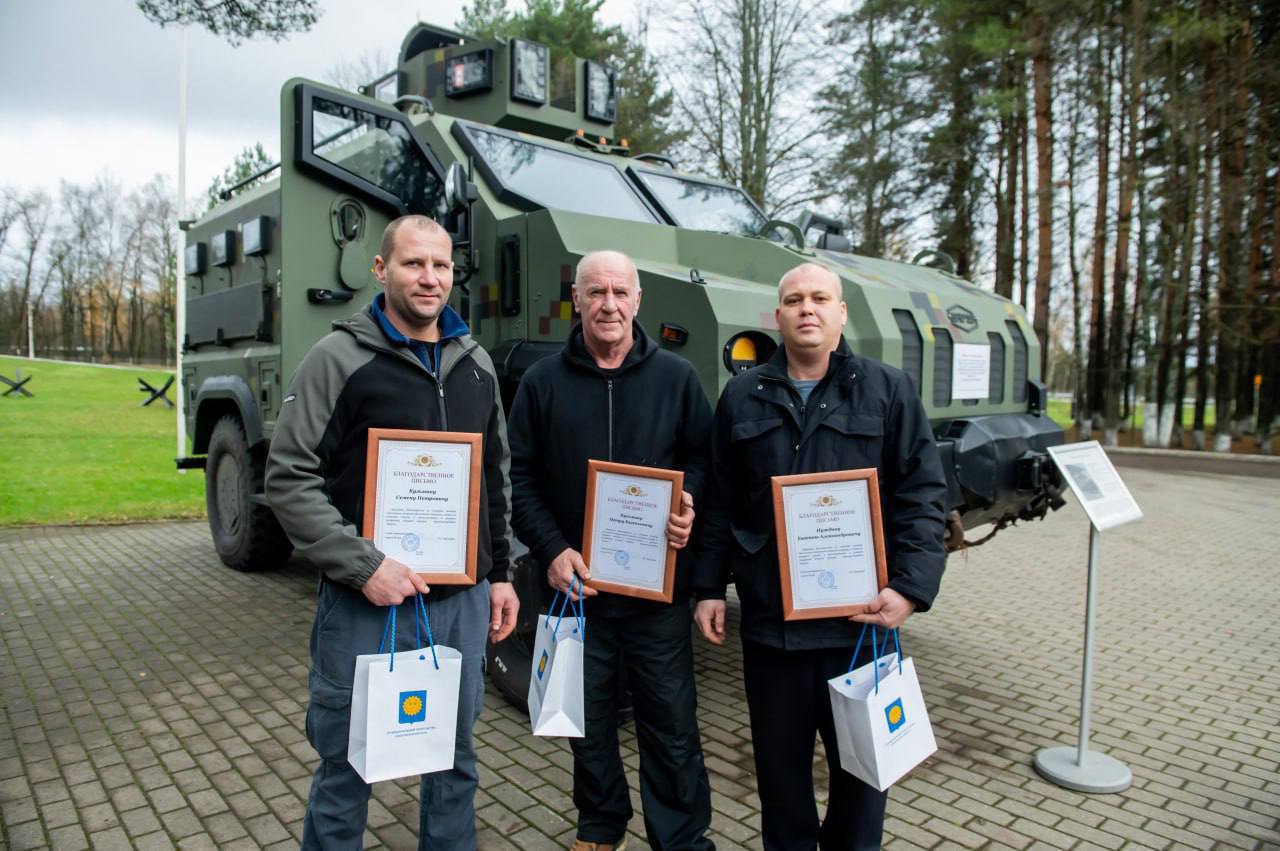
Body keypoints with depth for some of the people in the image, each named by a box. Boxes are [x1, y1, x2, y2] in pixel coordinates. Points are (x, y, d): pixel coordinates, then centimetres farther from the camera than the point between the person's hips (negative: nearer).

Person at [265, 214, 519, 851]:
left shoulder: (476, 364, 10)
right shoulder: (339, 358, -6)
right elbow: (289, 477, -10)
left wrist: (500, 573, 12)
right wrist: (363, 565, -17)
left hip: (463, 604, 5)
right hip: (366, 606, -4)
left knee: (456, 762, 17)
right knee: (345, 768, 12)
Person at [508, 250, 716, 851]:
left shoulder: (676, 377, 2)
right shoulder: (543, 381, 2)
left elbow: (704, 458, 7)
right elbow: (520, 477, 1)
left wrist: (690, 505, -13)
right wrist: (552, 549, -10)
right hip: (576, 582, 1)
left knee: (671, 720, 7)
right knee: (588, 717, 16)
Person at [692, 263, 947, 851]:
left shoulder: (887, 390, 2)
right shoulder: (743, 397, 6)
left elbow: (922, 496, -2)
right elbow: (719, 504, 8)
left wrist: (911, 586, -12)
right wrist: (709, 588, 4)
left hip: (861, 618, -1)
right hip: (768, 618, 2)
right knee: (779, 764, 14)